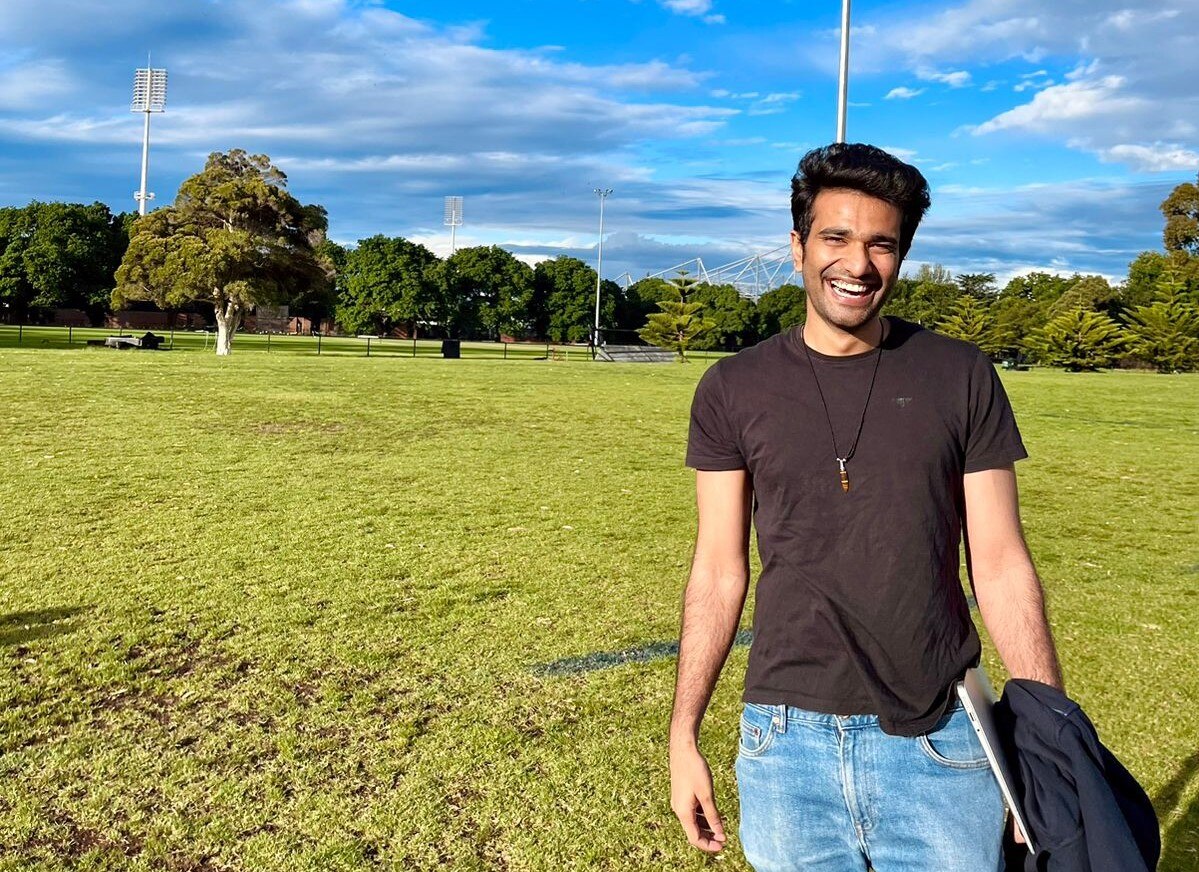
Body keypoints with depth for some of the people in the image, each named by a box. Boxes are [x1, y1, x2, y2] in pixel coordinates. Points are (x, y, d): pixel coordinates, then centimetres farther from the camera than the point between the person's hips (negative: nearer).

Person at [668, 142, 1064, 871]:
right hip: (787, 742, 1)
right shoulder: (733, 390, -1)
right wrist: (683, 737, 0)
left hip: (941, 743, 0)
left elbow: (1002, 566, 0)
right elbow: (719, 571, 2)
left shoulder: (962, 379, -2)